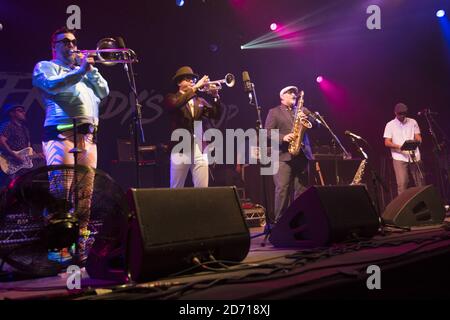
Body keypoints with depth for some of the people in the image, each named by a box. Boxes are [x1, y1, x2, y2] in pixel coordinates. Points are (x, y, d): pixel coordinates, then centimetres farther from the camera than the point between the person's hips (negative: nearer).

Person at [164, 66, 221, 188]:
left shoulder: (200, 101, 18)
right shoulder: (172, 98, 4)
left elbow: (216, 115, 7)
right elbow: (176, 104, -20)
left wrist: (215, 96, -9)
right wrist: (195, 88, -22)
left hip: (200, 151, 4)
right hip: (181, 149, -4)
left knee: (202, 188, 1)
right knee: (176, 189, 2)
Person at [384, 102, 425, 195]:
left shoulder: (412, 122, 10)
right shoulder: (390, 125, 3)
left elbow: (418, 137, 7)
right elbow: (387, 143, -3)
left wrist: (418, 140, -18)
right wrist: (399, 147, -20)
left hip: (414, 156, 3)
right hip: (399, 157, -3)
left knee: (420, 181, 5)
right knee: (402, 183, -12)